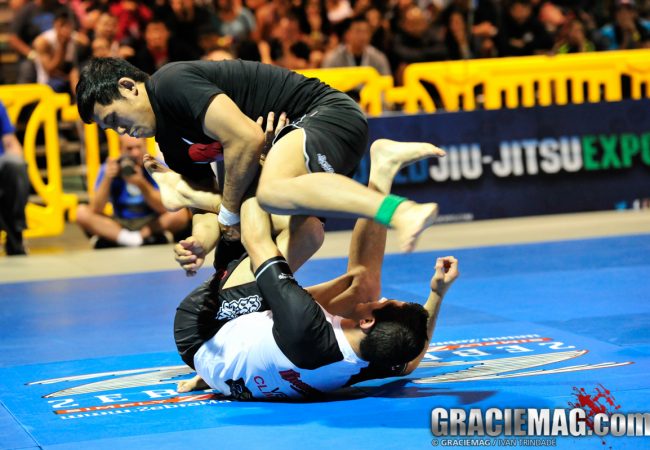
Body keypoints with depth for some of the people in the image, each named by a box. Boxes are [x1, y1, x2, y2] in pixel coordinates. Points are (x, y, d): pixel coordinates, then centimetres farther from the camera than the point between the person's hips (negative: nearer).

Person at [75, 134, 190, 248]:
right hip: (120, 224, 1)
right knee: (82, 212, -20)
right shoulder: (110, 168, -6)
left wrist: (142, 184, -31)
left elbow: (164, 208, -18)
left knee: (180, 213, -29)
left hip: (152, 223, -1)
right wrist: (107, 179, -26)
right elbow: (95, 210, -13)